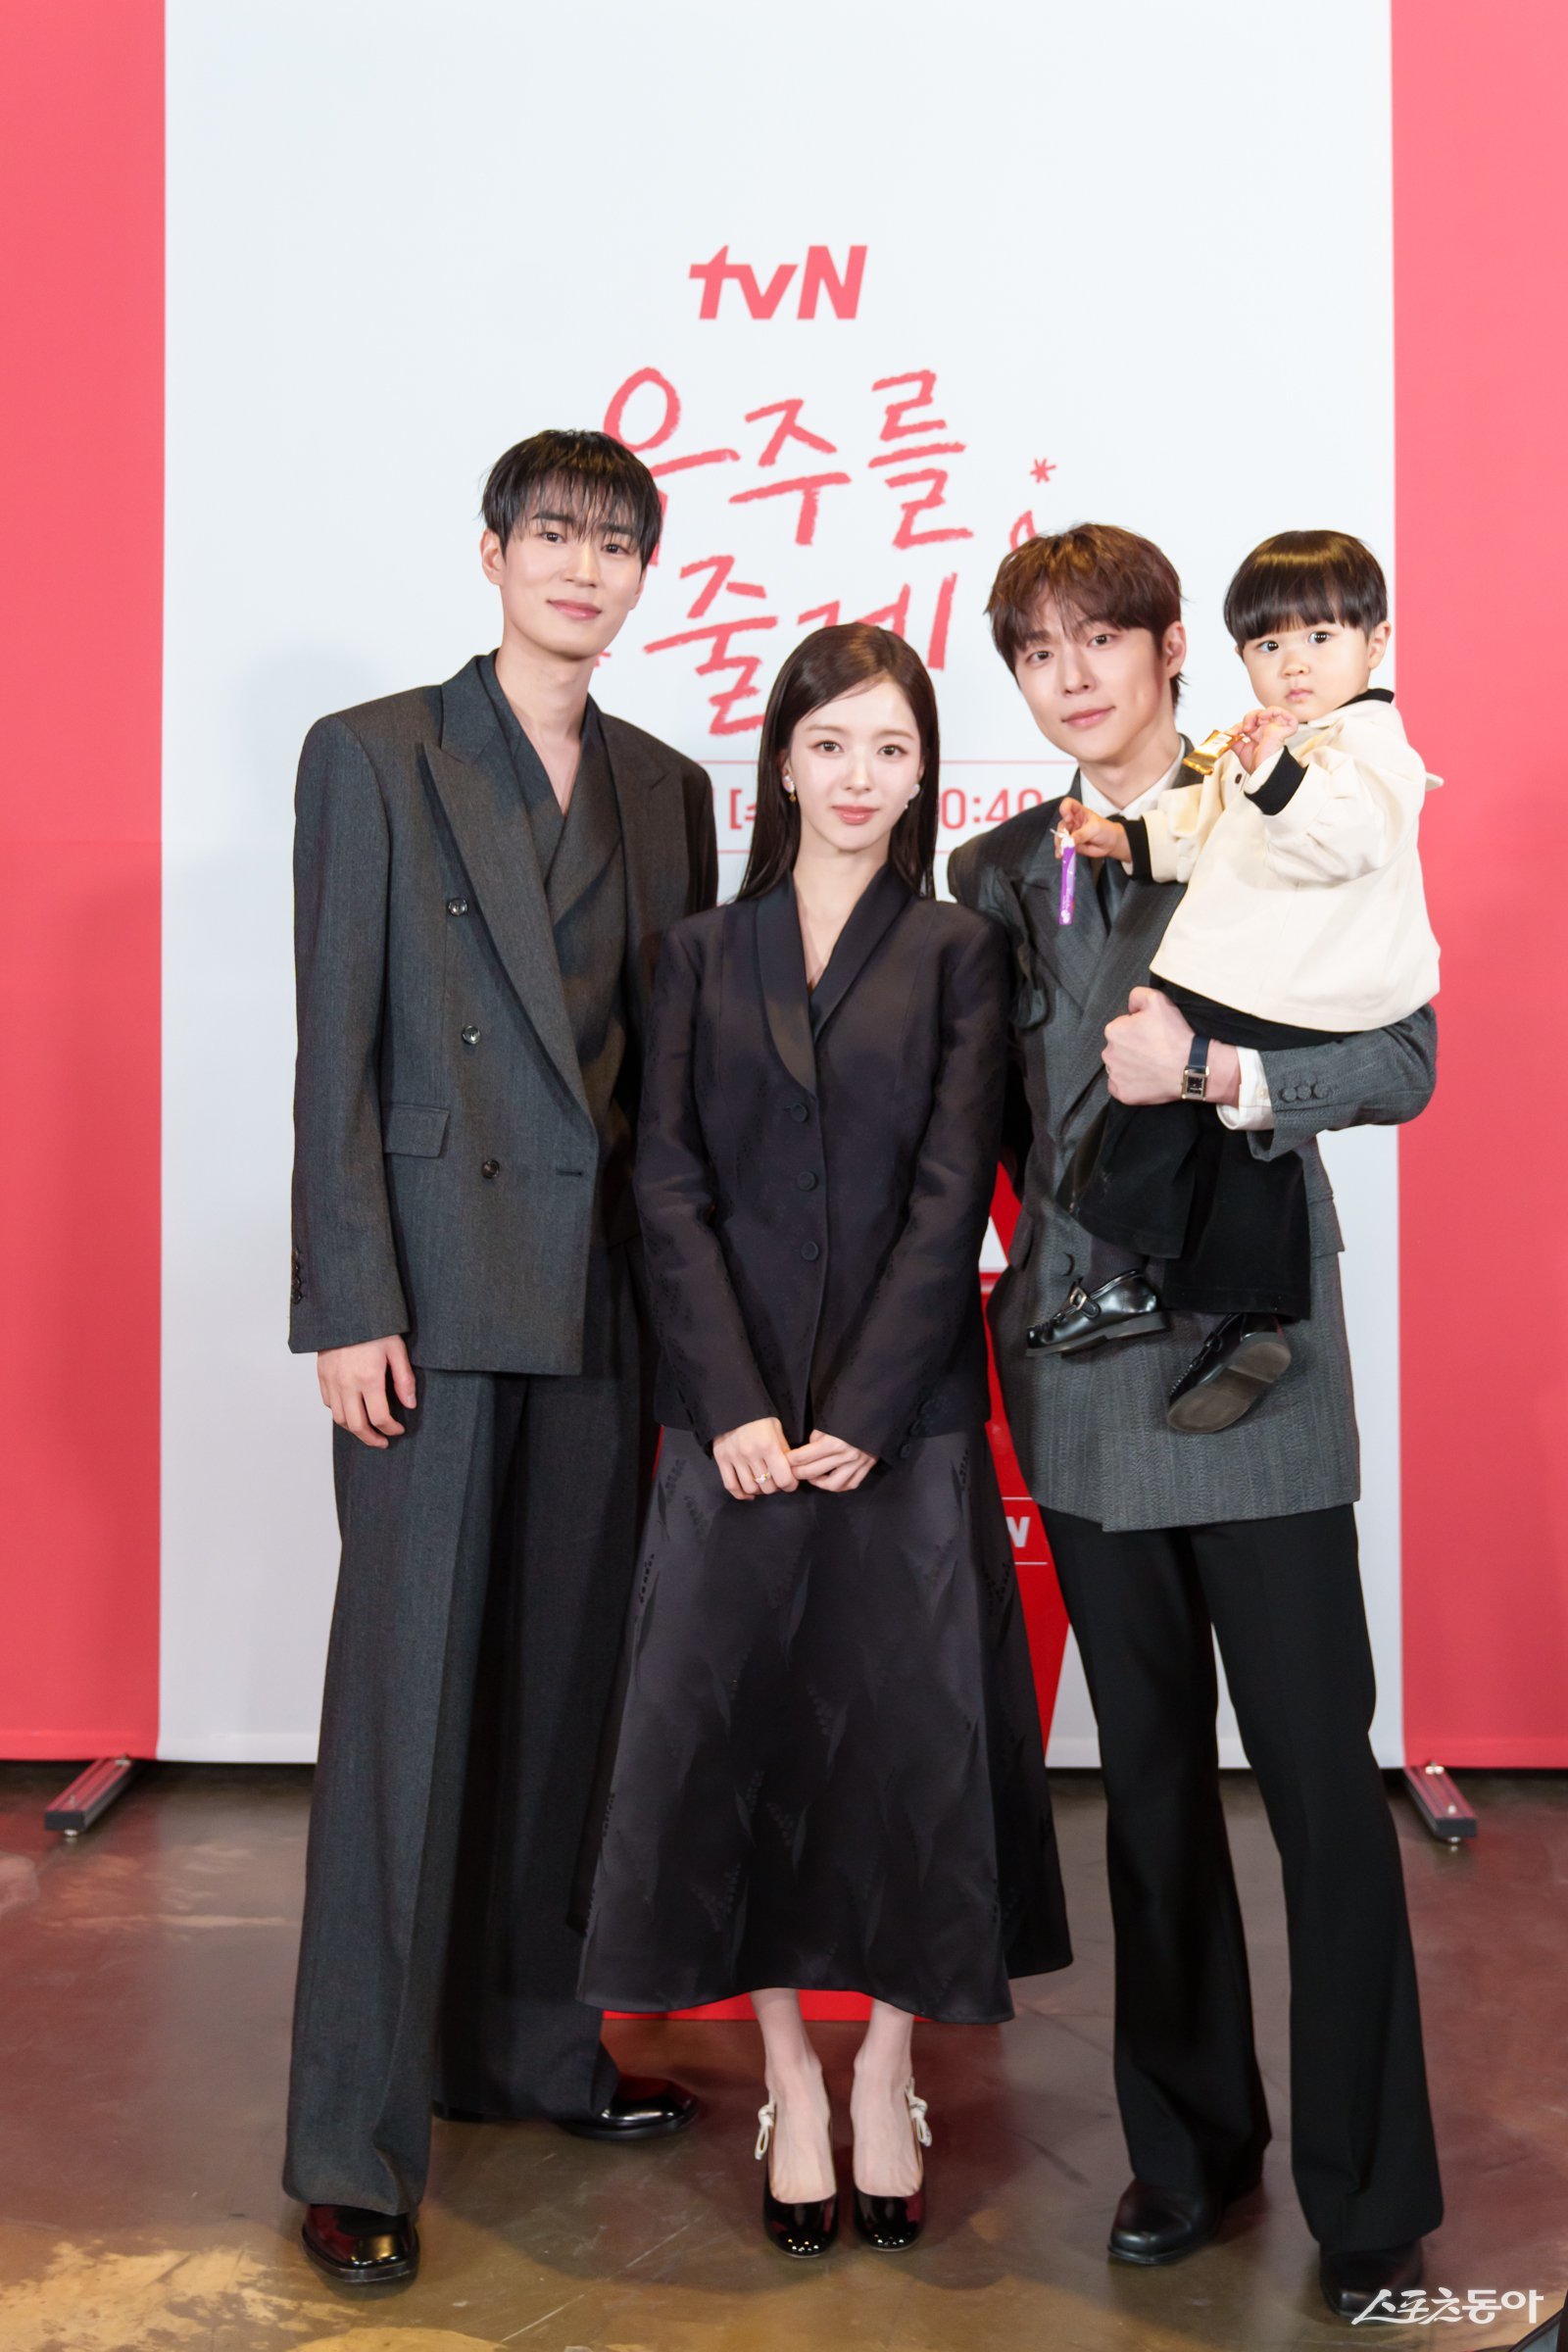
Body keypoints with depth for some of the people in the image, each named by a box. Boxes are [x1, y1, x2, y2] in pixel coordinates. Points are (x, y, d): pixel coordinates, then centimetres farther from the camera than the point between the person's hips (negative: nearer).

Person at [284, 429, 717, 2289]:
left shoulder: (665, 791, 14)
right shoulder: (371, 756, 0)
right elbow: (334, 1054, -6)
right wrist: (349, 1301, -12)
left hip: (606, 1294, 5)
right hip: (437, 1280, -5)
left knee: (565, 1676, 11)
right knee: (404, 1689, -1)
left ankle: (527, 2039, 28)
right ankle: (353, 2146, 9)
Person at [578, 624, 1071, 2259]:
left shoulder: (957, 955, 5)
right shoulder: (705, 953, 9)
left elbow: (951, 1197, -3)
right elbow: (670, 1189, 1)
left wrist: (859, 1416, -11)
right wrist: (739, 1406, -10)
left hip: (907, 1416, -1)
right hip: (738, 1419, 1)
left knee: (906, 1739, 2)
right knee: (740, 1738, 3)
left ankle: (885, 2084, 20)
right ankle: (790, 2087, 18)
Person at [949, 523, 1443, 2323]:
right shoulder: (998, 874, 12)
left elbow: (1402, 1059, -5)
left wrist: (1219, 1077, -19)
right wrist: (990, 1315, 3)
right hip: (1083, 1371, 4)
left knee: (1319, 1781, -1)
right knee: (1151, 1777, 13)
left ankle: (1368, 2197, 14)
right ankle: (1189, 2140, 28)